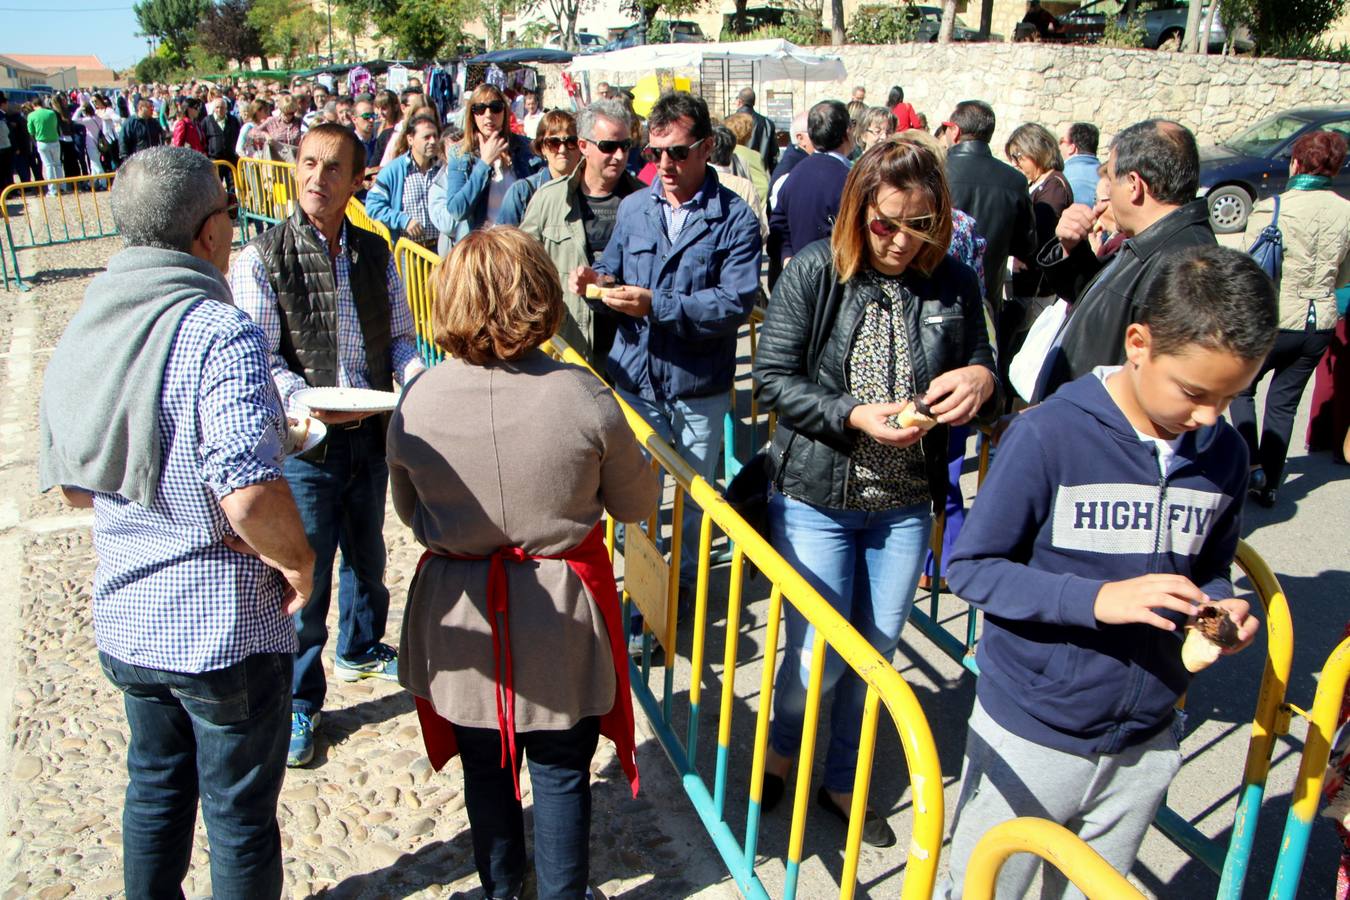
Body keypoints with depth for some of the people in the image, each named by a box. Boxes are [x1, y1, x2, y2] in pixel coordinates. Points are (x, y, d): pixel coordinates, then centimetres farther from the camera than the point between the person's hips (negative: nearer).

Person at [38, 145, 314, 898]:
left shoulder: (82, 331, 1)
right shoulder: (218, 333, -24)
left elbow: (71, 485, 10)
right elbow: (251, 495, -34)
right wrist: (299, 561, -17)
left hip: (126, 620, 7)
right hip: (228, 627, -7)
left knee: (155, 790, 27)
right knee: (241, 815, 14)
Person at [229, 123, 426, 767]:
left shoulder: (375, 253, 4)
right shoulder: (262, 259, -10)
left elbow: (399, 336, 9)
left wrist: (418, 378, -12)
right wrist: (305, 401, -33)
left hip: (371, 433, 5)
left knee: (367, 554, 23)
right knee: (303, 577, 3)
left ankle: (360, 650, 49)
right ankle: (300, 702, 23)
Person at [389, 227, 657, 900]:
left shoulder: (417, 403, -14)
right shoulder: (583, 397, -21)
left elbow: (407, 510, 2)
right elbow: (636, 503, -6)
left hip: (461, 615, 2)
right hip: (561, 615, -2)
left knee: (485, 770, 23)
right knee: (561, 774, 17)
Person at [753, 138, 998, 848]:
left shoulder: (954, 285, -1)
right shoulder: (813, 273, -8)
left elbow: (982, 375, 10)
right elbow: (773, 381, -9)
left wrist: (982, 379, -15)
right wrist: (853, 416, -23)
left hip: (907, 504, 3)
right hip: (816, 497, -3)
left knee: (876, 653, 14)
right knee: (819, 658, 2)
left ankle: (841, 781, 39)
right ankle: (782, 745, 37)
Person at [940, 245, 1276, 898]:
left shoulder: (1223, 454, -2)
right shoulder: (1049, 435, -20)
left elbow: (1210, 568, 11)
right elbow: (970, 567, -17)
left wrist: (1220, 607, -12)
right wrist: (1096, 598, -29)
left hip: (1145, 745, 5)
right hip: (1031, 736, -4)